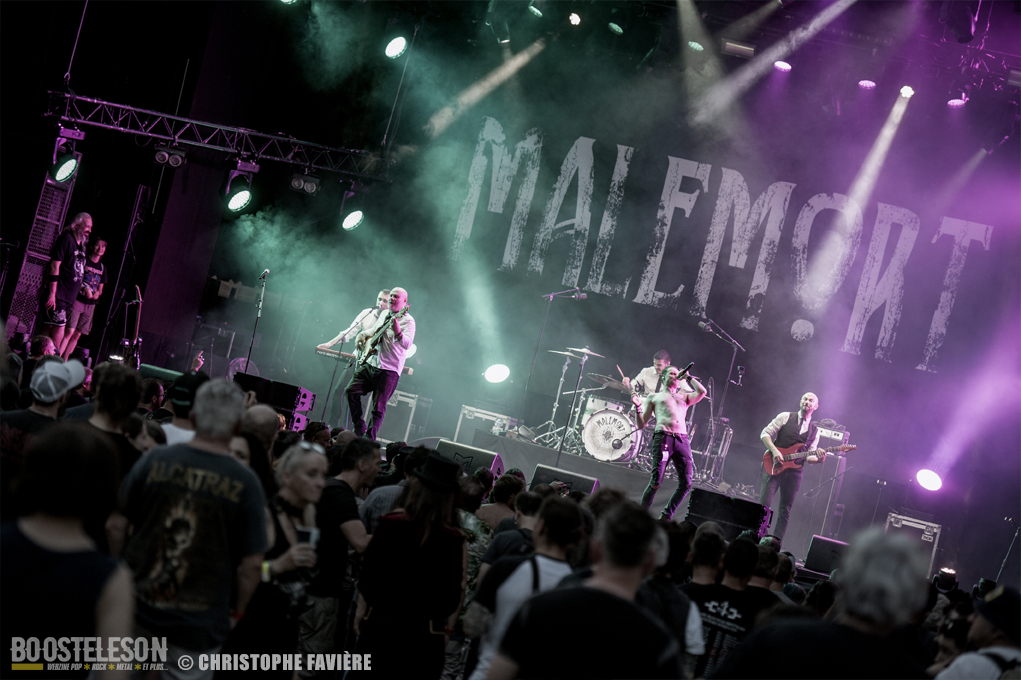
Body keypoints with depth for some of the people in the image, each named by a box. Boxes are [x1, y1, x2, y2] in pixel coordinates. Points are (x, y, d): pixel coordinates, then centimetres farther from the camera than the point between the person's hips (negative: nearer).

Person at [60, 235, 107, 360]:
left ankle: (64, 360, 8)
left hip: (90, 305, 6)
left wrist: (97, 293, -2)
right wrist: (84, 288, -19)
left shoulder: (102, 268, 16)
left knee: (77, 334, 4)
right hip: (77, 301, -6)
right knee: (69, 331, -16)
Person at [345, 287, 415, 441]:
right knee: (351, 391, -1)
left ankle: (369, 439, 1)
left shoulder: (407, 320, -9)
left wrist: (398, 332, -43)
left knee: (378, 408, -8)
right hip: (369, 363, 7)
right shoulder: (383, 315, 16)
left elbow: (407, 344, -25)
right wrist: (362, 335, 16)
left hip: (389, 370, -7)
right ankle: (359, 430, 10)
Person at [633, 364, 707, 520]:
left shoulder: (684, 397, 29)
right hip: (663, 438, -3)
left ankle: (666, 517, 7)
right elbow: (642, 424, 15)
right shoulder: (654, 397, 22)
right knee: (655, 483, -13)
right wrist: (638, 407, -1)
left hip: (682, 441, 3)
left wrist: (687, 377, 18)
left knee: (686, 484, -7)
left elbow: (702, 392, 8)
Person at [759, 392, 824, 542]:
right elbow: (765, 434, 0)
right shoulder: (785, 417, 4)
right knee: (764, 504, -9)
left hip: (794, 472, 3)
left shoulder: (814, 431, 13)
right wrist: (774, 451, -14)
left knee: (785, 510, 3)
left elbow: (809, 456, 9)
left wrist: (818, 459, -13)